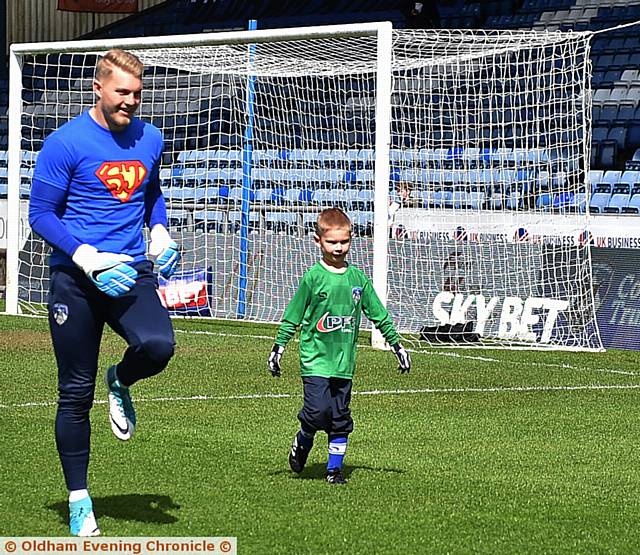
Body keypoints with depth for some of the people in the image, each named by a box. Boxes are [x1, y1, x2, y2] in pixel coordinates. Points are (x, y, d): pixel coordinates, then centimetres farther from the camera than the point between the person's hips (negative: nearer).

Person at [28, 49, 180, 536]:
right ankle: (79, 500, 15)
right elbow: (41, 214, -6)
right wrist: (89, 258, -18)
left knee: (158, 346, -27)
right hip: (75, 278, -3)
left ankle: (121, 384, 10)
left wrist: (159, 231, 7)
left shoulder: (150, 140, 8)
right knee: (76, 394, 1)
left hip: (131, 273, 3)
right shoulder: (66, 143, -8)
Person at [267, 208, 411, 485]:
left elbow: (379, 314, 15)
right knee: (317, 410, -15)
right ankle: (303, 442, 14)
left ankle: (335, 467, 15)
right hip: (316, 358, -4)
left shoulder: (358, 278, 6)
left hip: (344, 361, 4)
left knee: (341, 418, 5)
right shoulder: (313, 277, -5)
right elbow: (292, 316, 1)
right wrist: (278, 347, 0)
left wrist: (397, 345, 16)